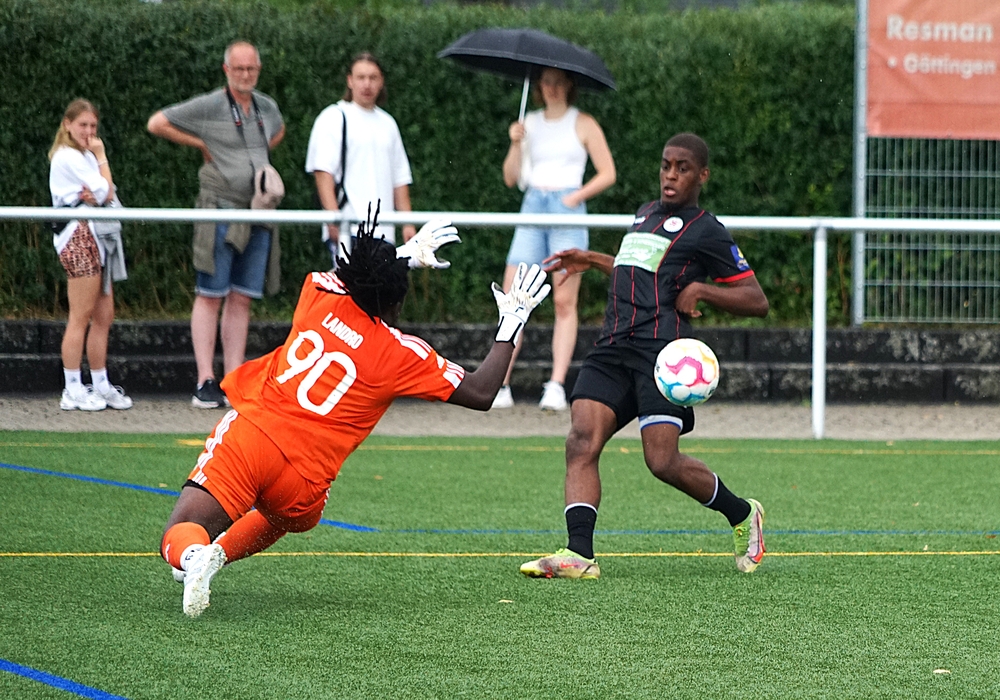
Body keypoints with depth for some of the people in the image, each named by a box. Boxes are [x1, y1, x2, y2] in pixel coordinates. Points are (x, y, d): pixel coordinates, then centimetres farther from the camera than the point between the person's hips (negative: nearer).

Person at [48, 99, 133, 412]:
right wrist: (101, 157, 1)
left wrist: (95, 195, -12)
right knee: (81, 317, -9)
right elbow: (106, 192, -12)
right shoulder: (68, 157, -8)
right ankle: (73, 391, -7)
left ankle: (100, 385, 14)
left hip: (94, 238, 10)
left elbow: (106, 195, 11)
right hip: (79, 236, -10)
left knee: (104, 315, 9)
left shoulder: (82, 157, 22)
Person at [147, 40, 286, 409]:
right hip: (220, 210, -6)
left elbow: (278, 130, 36)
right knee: (210, 296, -4)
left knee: (241, 299, 5)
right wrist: (201, 144, -3)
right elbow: (157, 123, -6)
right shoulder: (208, 106, -7)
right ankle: (205, 383, -4)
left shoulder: (266, 107, 12)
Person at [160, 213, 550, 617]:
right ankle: (220, 553, 9)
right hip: (303, 478, 0)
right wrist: (512, 322, 13)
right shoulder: (402, 354, 0)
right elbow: (481, 394, 6)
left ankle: (193, 555, -39)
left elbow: (343, 277, 37)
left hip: (248, 433, 0)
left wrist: (407, 254, 43)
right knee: (286, 516, 35)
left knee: (180, 535, -3)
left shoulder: (322, 298, 9)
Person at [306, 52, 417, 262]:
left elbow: (400, 178, 23)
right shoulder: (333, 118, 2)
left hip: (384, 230, 6)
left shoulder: (387, 124, 21)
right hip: (348, 228, -6)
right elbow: (323, 172, -7)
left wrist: (408, 222, 14)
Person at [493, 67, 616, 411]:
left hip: (568, 213, -3)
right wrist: (516, 144, -4)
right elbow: (511, 178, 12)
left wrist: (578, 195, -10)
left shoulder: (583, 124, 5)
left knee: (565, 302, -8)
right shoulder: (530, 123, 14)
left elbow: (608, 173, 4)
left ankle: (556, 386, -10)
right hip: (532, 206, 3)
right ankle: (501, 385, -5)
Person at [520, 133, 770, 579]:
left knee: (663, 461, -15)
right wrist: (593, 261, 37)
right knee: (582, 442, -15)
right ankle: (579, 555, -24)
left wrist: (701, 290, -7)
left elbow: (757, 301, 3)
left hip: (661, 350, -7)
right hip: (612, 348, 7)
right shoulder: (645, 214, 27)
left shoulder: (707, 232, 5)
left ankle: (742, 515, 11)